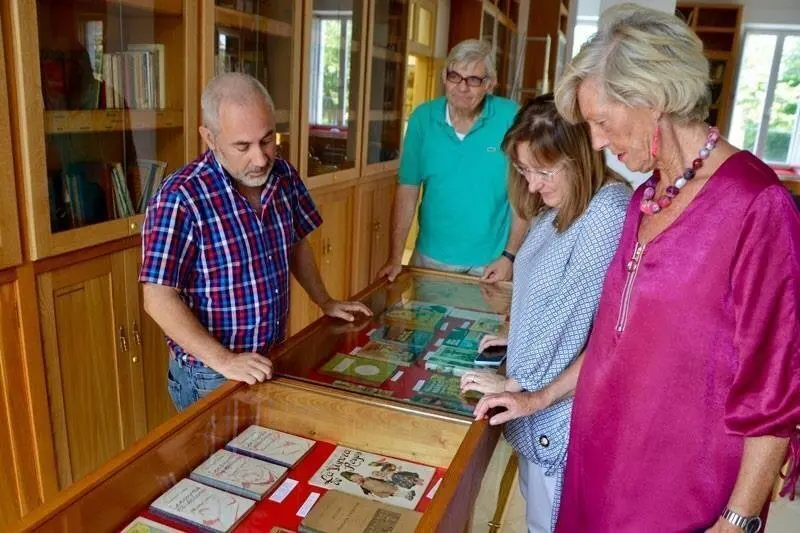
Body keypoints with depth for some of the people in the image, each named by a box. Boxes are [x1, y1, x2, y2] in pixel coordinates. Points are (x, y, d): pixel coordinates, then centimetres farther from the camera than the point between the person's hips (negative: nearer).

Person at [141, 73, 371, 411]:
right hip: (210, 377, -6)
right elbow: (159, 299, -23)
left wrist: (325, 302, 11)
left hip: (272, 363, 6)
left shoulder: (284, 176, -4)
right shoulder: (180, 198, -23)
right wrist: (223, 360, -27)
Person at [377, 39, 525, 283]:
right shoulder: (423, 118, -6)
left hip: (488, 264, -2)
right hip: (430, 258, 2)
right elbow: (407, 189, -3)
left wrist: (509, 256, -10)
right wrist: (395, 258, -5)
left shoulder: (512, 119, -13)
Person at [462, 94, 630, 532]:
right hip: (534, 389, 9)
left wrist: (514, 382, -16)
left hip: (563, 400, -9)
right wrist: (517, 336, 6)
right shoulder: (557, 205, 7)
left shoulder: (607, 212, -24)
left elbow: (573, 313, -24)